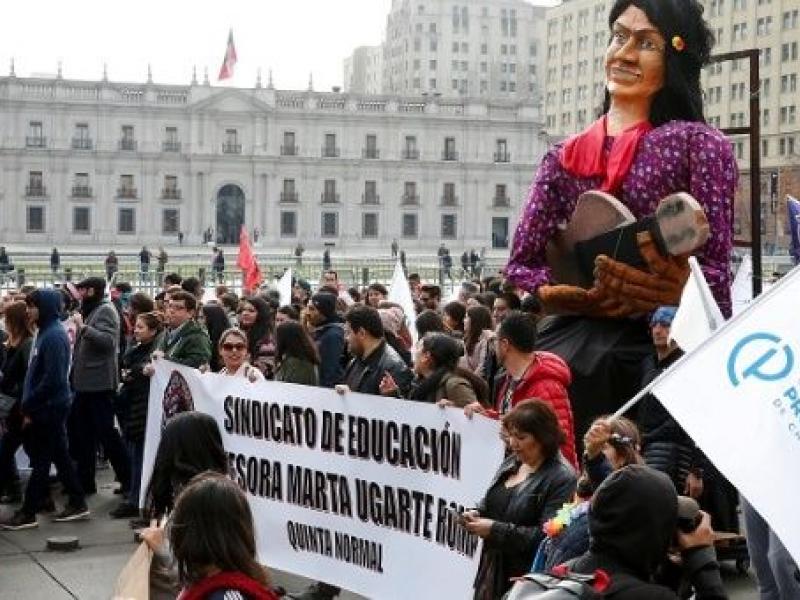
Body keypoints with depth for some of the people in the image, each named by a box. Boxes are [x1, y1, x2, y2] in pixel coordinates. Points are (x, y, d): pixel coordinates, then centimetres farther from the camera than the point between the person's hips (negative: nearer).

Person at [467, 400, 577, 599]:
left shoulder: (562, 478, -14)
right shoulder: (510, 464, 10)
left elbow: (545, 536, -21)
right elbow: (490, 503, 24)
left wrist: (495, 530, -20)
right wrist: (477, 514, 2)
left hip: (527, 579, -7)